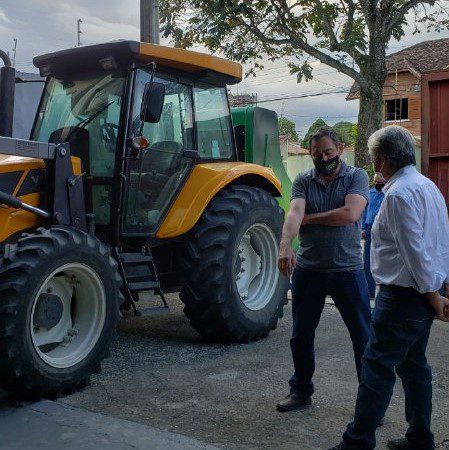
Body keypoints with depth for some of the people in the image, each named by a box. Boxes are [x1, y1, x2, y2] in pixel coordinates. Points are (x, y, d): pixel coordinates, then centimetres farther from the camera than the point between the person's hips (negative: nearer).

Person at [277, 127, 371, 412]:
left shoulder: (357, 177, -1)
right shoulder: (303, 181, 5)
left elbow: (350, 214, -18)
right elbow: (294, 213, -14)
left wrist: (309, 218, -9)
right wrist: (286, 245, -32)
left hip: (348, 270, -2)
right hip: (308, 270, 3)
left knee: (364, 338, 4)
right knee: (301, 337, 13)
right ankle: (301, 391, 31)